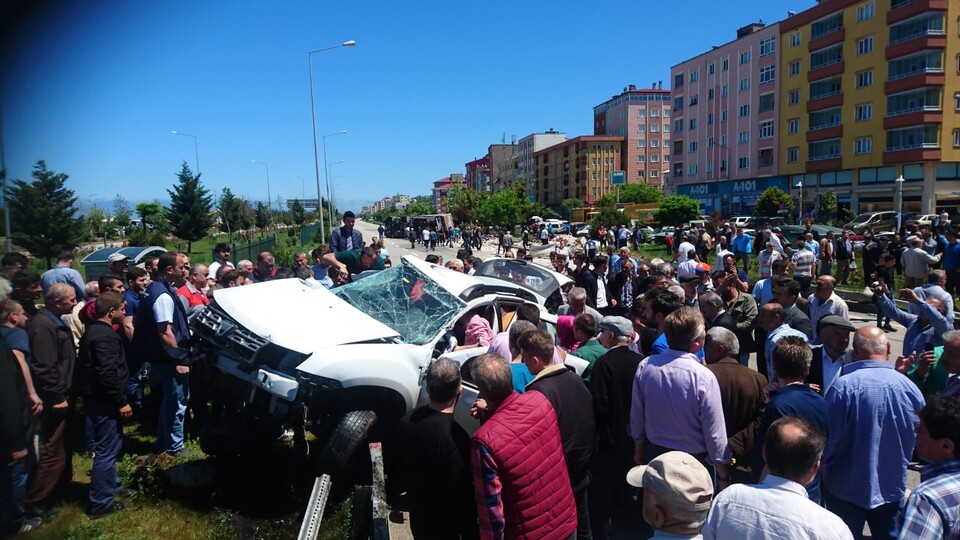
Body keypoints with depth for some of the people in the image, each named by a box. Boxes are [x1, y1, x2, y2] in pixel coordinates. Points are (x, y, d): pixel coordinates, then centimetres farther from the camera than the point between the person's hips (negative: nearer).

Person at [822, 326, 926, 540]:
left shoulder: (843, 386, -24)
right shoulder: (910, 388, -11)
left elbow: (829, 438, -17)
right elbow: (917, 438, 3)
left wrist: (825, 466, 3)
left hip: (847, 487, -3)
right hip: (892, 487, 3)